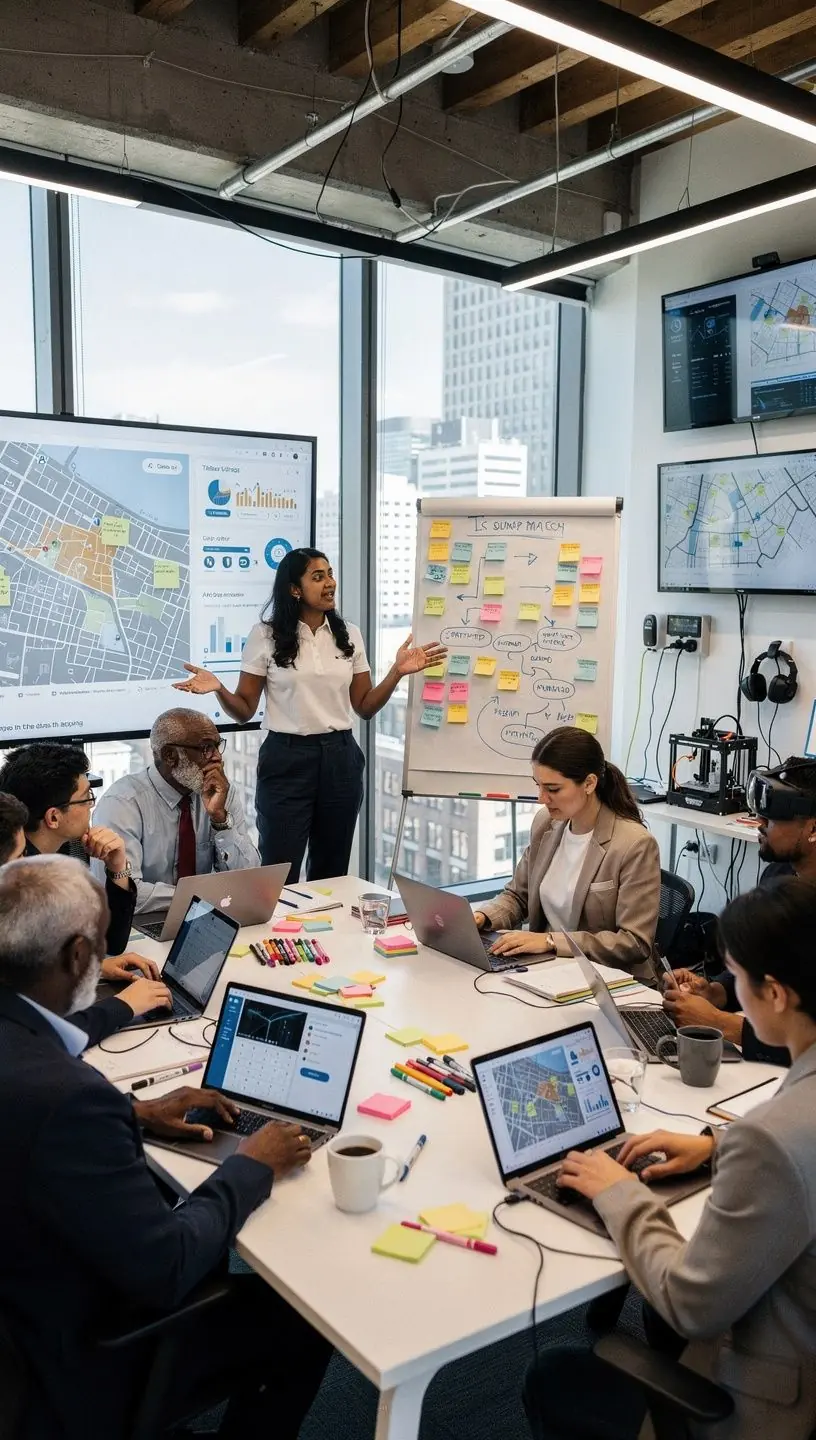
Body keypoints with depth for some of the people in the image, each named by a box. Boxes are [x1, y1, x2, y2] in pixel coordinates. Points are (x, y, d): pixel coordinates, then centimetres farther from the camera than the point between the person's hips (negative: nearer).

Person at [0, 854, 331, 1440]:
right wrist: (252, 1167, -14)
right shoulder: (63, 1092, -38)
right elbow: (166, 1272, -29)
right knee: (308, 1321, 8)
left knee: (208, 1247, 25)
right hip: (77, 1357, -8)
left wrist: (134, 1113, 3)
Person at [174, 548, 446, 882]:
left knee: (332, 873, 13)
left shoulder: (349, 635, 7)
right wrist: (219, 689, -21)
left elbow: (364, 708, 8)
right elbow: (245, 710, -2)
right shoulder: (265, 635, -3)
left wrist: (397, 672, -5)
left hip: (340, 758, 4)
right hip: (287, 760, -3)